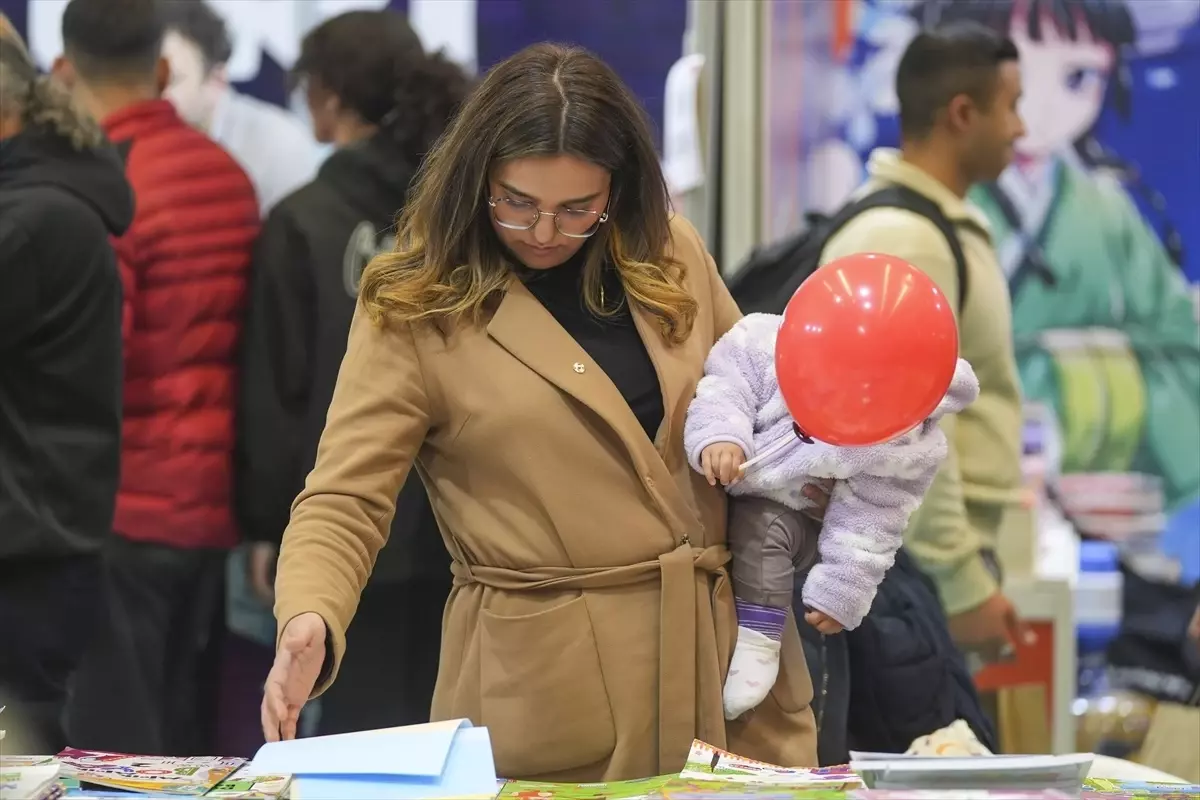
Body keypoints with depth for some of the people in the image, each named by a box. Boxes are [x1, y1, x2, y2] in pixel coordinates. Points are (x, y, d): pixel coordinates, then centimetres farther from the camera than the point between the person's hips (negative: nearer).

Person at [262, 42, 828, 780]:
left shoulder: (672, 256, 5)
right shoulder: (415, 307, -8)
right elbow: (345, 500, -12)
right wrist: (310, 625, -30)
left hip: (722, 657, 4)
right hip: (548, 686, -4)